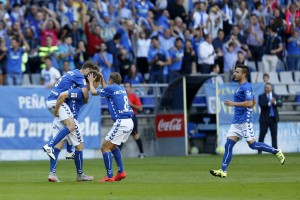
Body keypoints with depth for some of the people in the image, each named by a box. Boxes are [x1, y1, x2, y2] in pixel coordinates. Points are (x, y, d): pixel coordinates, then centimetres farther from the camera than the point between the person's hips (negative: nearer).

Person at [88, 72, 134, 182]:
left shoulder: (111, 88, -5)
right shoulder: (122, 89, 18)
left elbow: (93, 92, 7)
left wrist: (91, 82, 23)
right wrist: (102, 80, 38)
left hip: (121, 122, -9)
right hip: (129, 122, 9)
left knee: (105, 147, -3)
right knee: (113, 146, 24)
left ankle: (109, 176, -8)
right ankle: (121, 172, 19)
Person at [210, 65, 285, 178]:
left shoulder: (246, 87, -11)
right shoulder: (240, 87, 18)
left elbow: (250, 103, -23)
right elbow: (254, 102, 28)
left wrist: (233, 104, -21)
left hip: (245, 121, -9)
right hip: (236, 121, 9)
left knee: (252, 145, -7)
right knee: (228, 145, 0)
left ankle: (277, 152, 6)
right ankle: (223, 171, -4)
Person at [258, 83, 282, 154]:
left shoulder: (276, 96, 10)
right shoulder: (261, 96, 3)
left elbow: (280, 104, -4)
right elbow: (261, 104, -14)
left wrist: (275, 102, -23)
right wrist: (269, 103, -24)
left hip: (273, 118, 2)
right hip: (264, 118, -2)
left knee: (274, 134, 2)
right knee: (262, 134, -4)